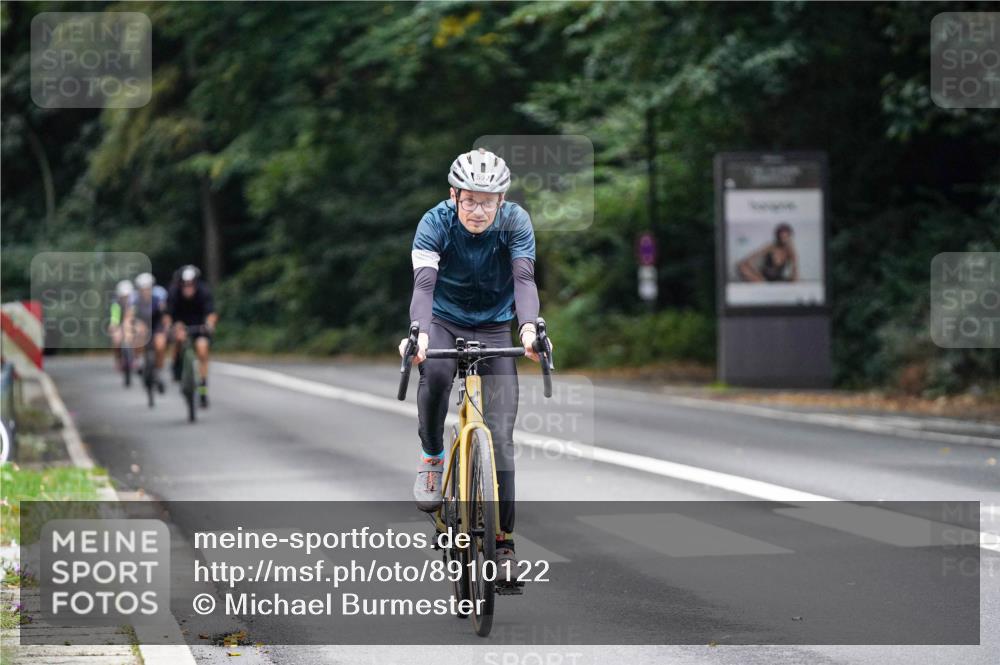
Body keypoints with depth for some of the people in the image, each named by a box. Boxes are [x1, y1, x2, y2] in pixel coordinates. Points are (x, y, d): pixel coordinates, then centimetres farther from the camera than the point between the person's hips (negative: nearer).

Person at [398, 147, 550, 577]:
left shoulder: (515, 222, -18)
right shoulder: (436, 222, -20)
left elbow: (524, 279, -29)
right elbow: (423, 283, -32)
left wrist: (529, 327, -49)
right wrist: (419, 332, -51)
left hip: (494, 327, 1)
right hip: (444, 321, -1)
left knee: (500, 433, -8)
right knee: (434, 373, -37)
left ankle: (504, 537, 0)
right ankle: (432, 456, -11)